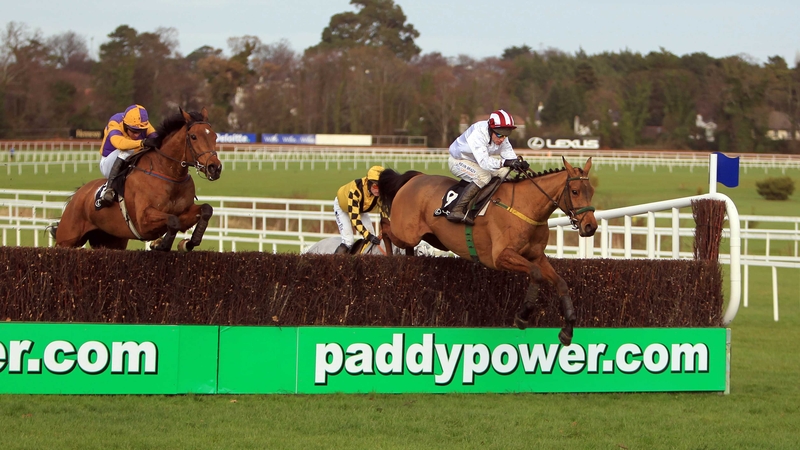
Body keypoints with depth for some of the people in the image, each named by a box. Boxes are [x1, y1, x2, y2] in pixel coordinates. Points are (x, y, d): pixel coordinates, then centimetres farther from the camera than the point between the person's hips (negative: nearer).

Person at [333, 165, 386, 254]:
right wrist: (368, 236, -50)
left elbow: (384, 214, -20)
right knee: (348, 241, -21)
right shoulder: (356, 190, -44)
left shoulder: (381, 193, -29)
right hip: (342, 207, -5)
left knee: (372, 239, -10)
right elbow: (354, 217, -45)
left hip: (361, 209, 5)